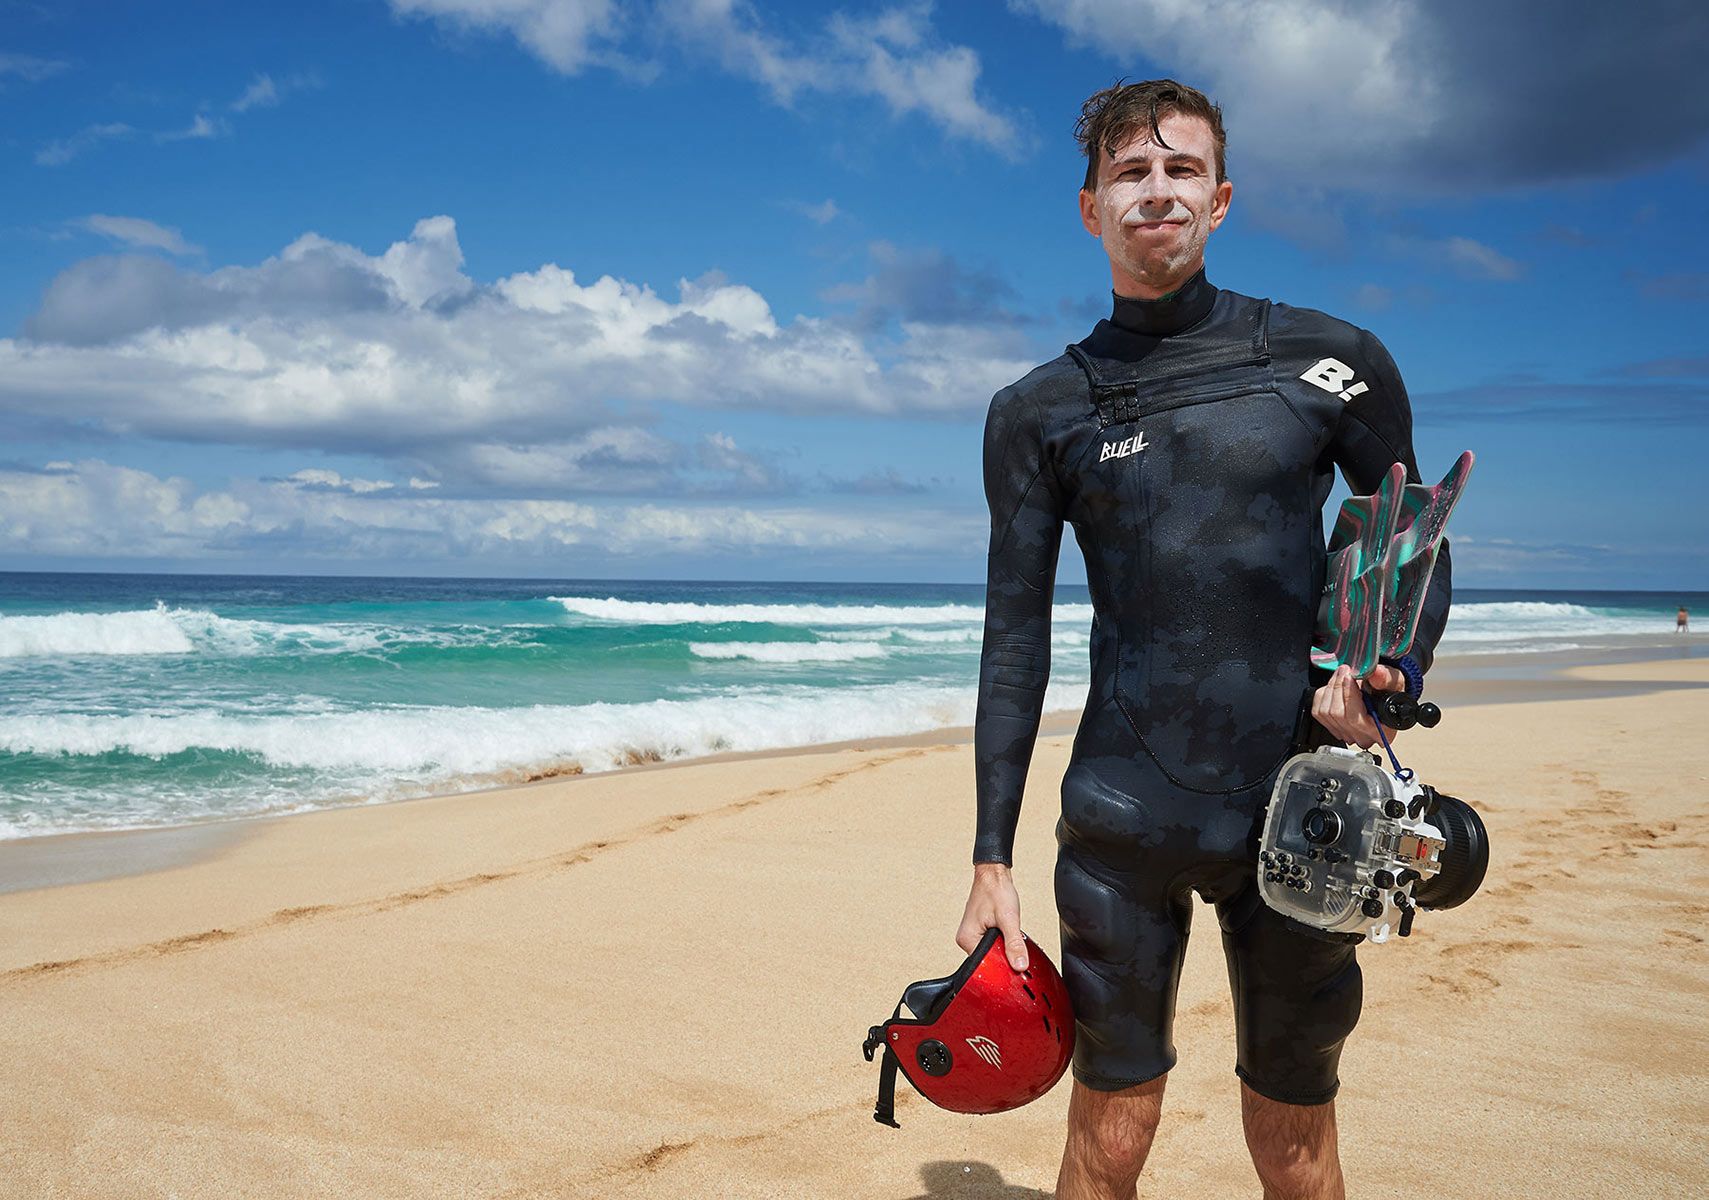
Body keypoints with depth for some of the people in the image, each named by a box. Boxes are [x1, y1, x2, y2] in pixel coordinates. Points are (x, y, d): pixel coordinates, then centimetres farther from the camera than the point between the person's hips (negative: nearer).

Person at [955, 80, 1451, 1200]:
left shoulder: (1333, 360, 3)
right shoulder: (1040, 413, 4)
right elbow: (1016, 637, 4)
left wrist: (1389, 683, -11)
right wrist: (992, 858, 0)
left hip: (1302, 808, 1)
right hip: (1123, 821, 0)